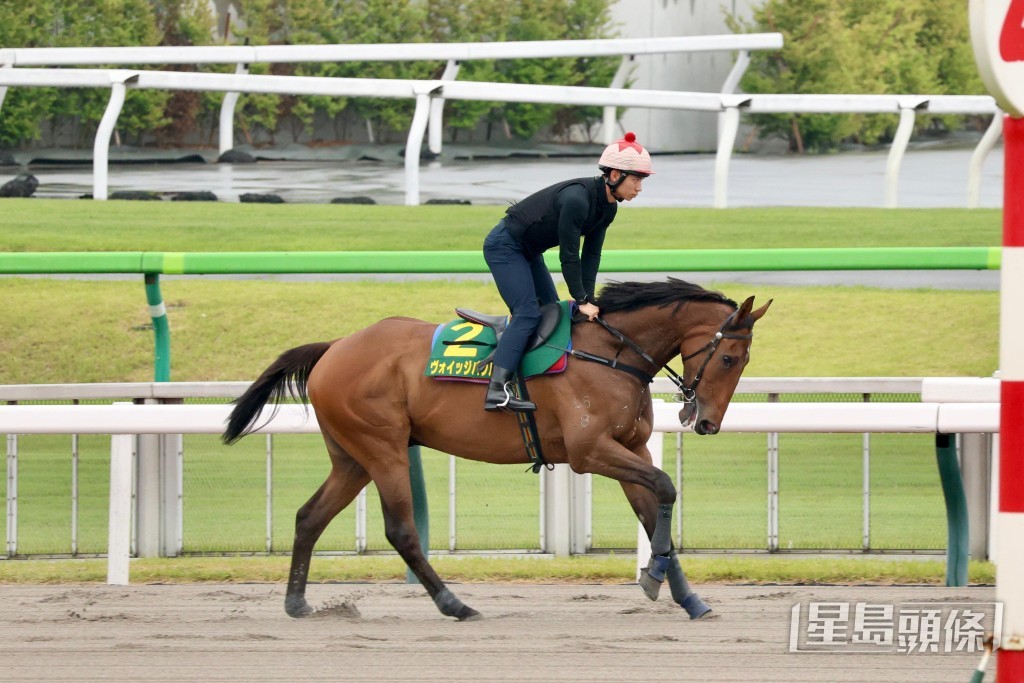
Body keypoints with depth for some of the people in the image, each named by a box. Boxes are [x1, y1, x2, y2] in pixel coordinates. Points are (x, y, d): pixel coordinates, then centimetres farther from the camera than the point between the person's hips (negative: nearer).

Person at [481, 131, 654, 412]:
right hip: (504, 246, -10)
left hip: (529, 252, 10)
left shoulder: (607, 208, 0)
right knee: (528, 313, -20)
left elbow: (591, 255, 2)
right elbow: (569, 255, -26)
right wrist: (582, 300, -20)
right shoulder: (577, 198, -30)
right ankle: (497, 390, -30)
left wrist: (588, 300, -6)